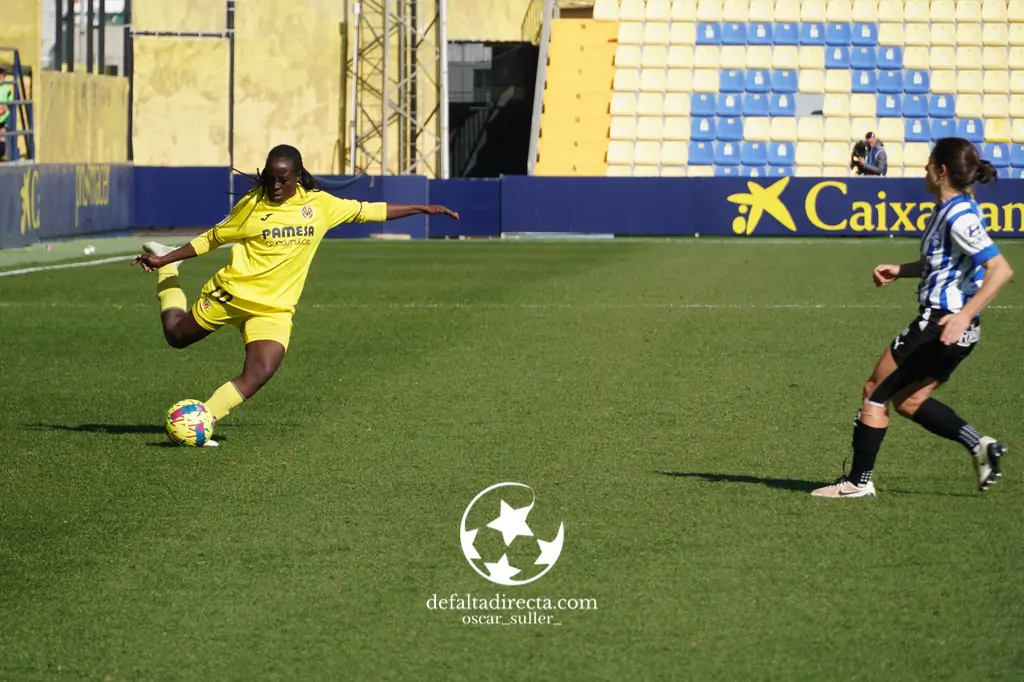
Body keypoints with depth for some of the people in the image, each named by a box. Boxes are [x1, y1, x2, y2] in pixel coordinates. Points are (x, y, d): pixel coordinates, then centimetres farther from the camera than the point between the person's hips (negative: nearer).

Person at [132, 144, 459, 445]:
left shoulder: (320, 204, -1)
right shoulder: (252, 204, -7)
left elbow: (371, 210, 10)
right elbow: (212, 238, 3)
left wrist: (421, 208, 10)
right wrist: (164, 259, 0)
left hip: (274, 308, 1)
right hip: (231, 292, -1)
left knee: (259, 375, -21)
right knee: (177, 336, 16)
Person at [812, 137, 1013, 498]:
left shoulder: (959, 217, -19)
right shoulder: (948, 210, 11)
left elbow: (1000, 269, -27)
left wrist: (965, 315, -34)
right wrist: (900, 271, 17)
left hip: (942, 325, -10)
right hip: (938, 323, 10)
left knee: (875, 391, 1)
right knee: (908, 400, 17)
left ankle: (858, 481, 6)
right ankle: (979, 445, 9)